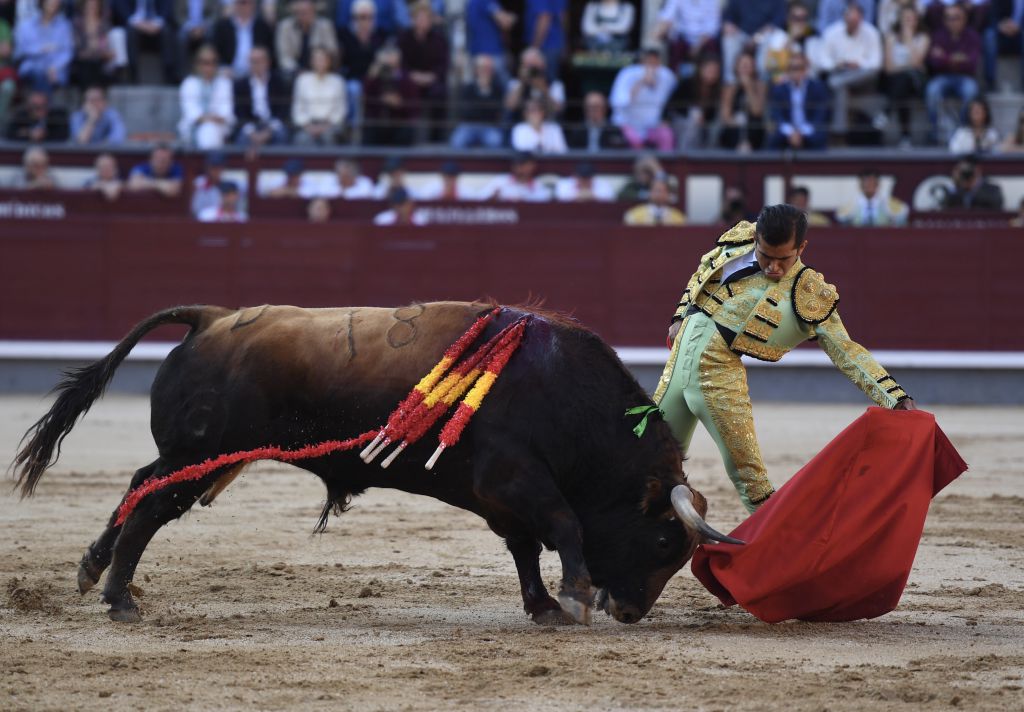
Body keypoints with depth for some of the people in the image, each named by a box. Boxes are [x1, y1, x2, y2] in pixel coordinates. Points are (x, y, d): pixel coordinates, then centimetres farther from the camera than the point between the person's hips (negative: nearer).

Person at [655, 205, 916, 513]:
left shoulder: (810, 295, -11)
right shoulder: (738, 241, 1)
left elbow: (846, 351, -10)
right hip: (682, 354, 4)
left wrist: (896, 398, -18)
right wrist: (681, 317, 16)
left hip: (720, 372, -4)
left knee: (744, 466, -12)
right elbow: (704, 270, 22)